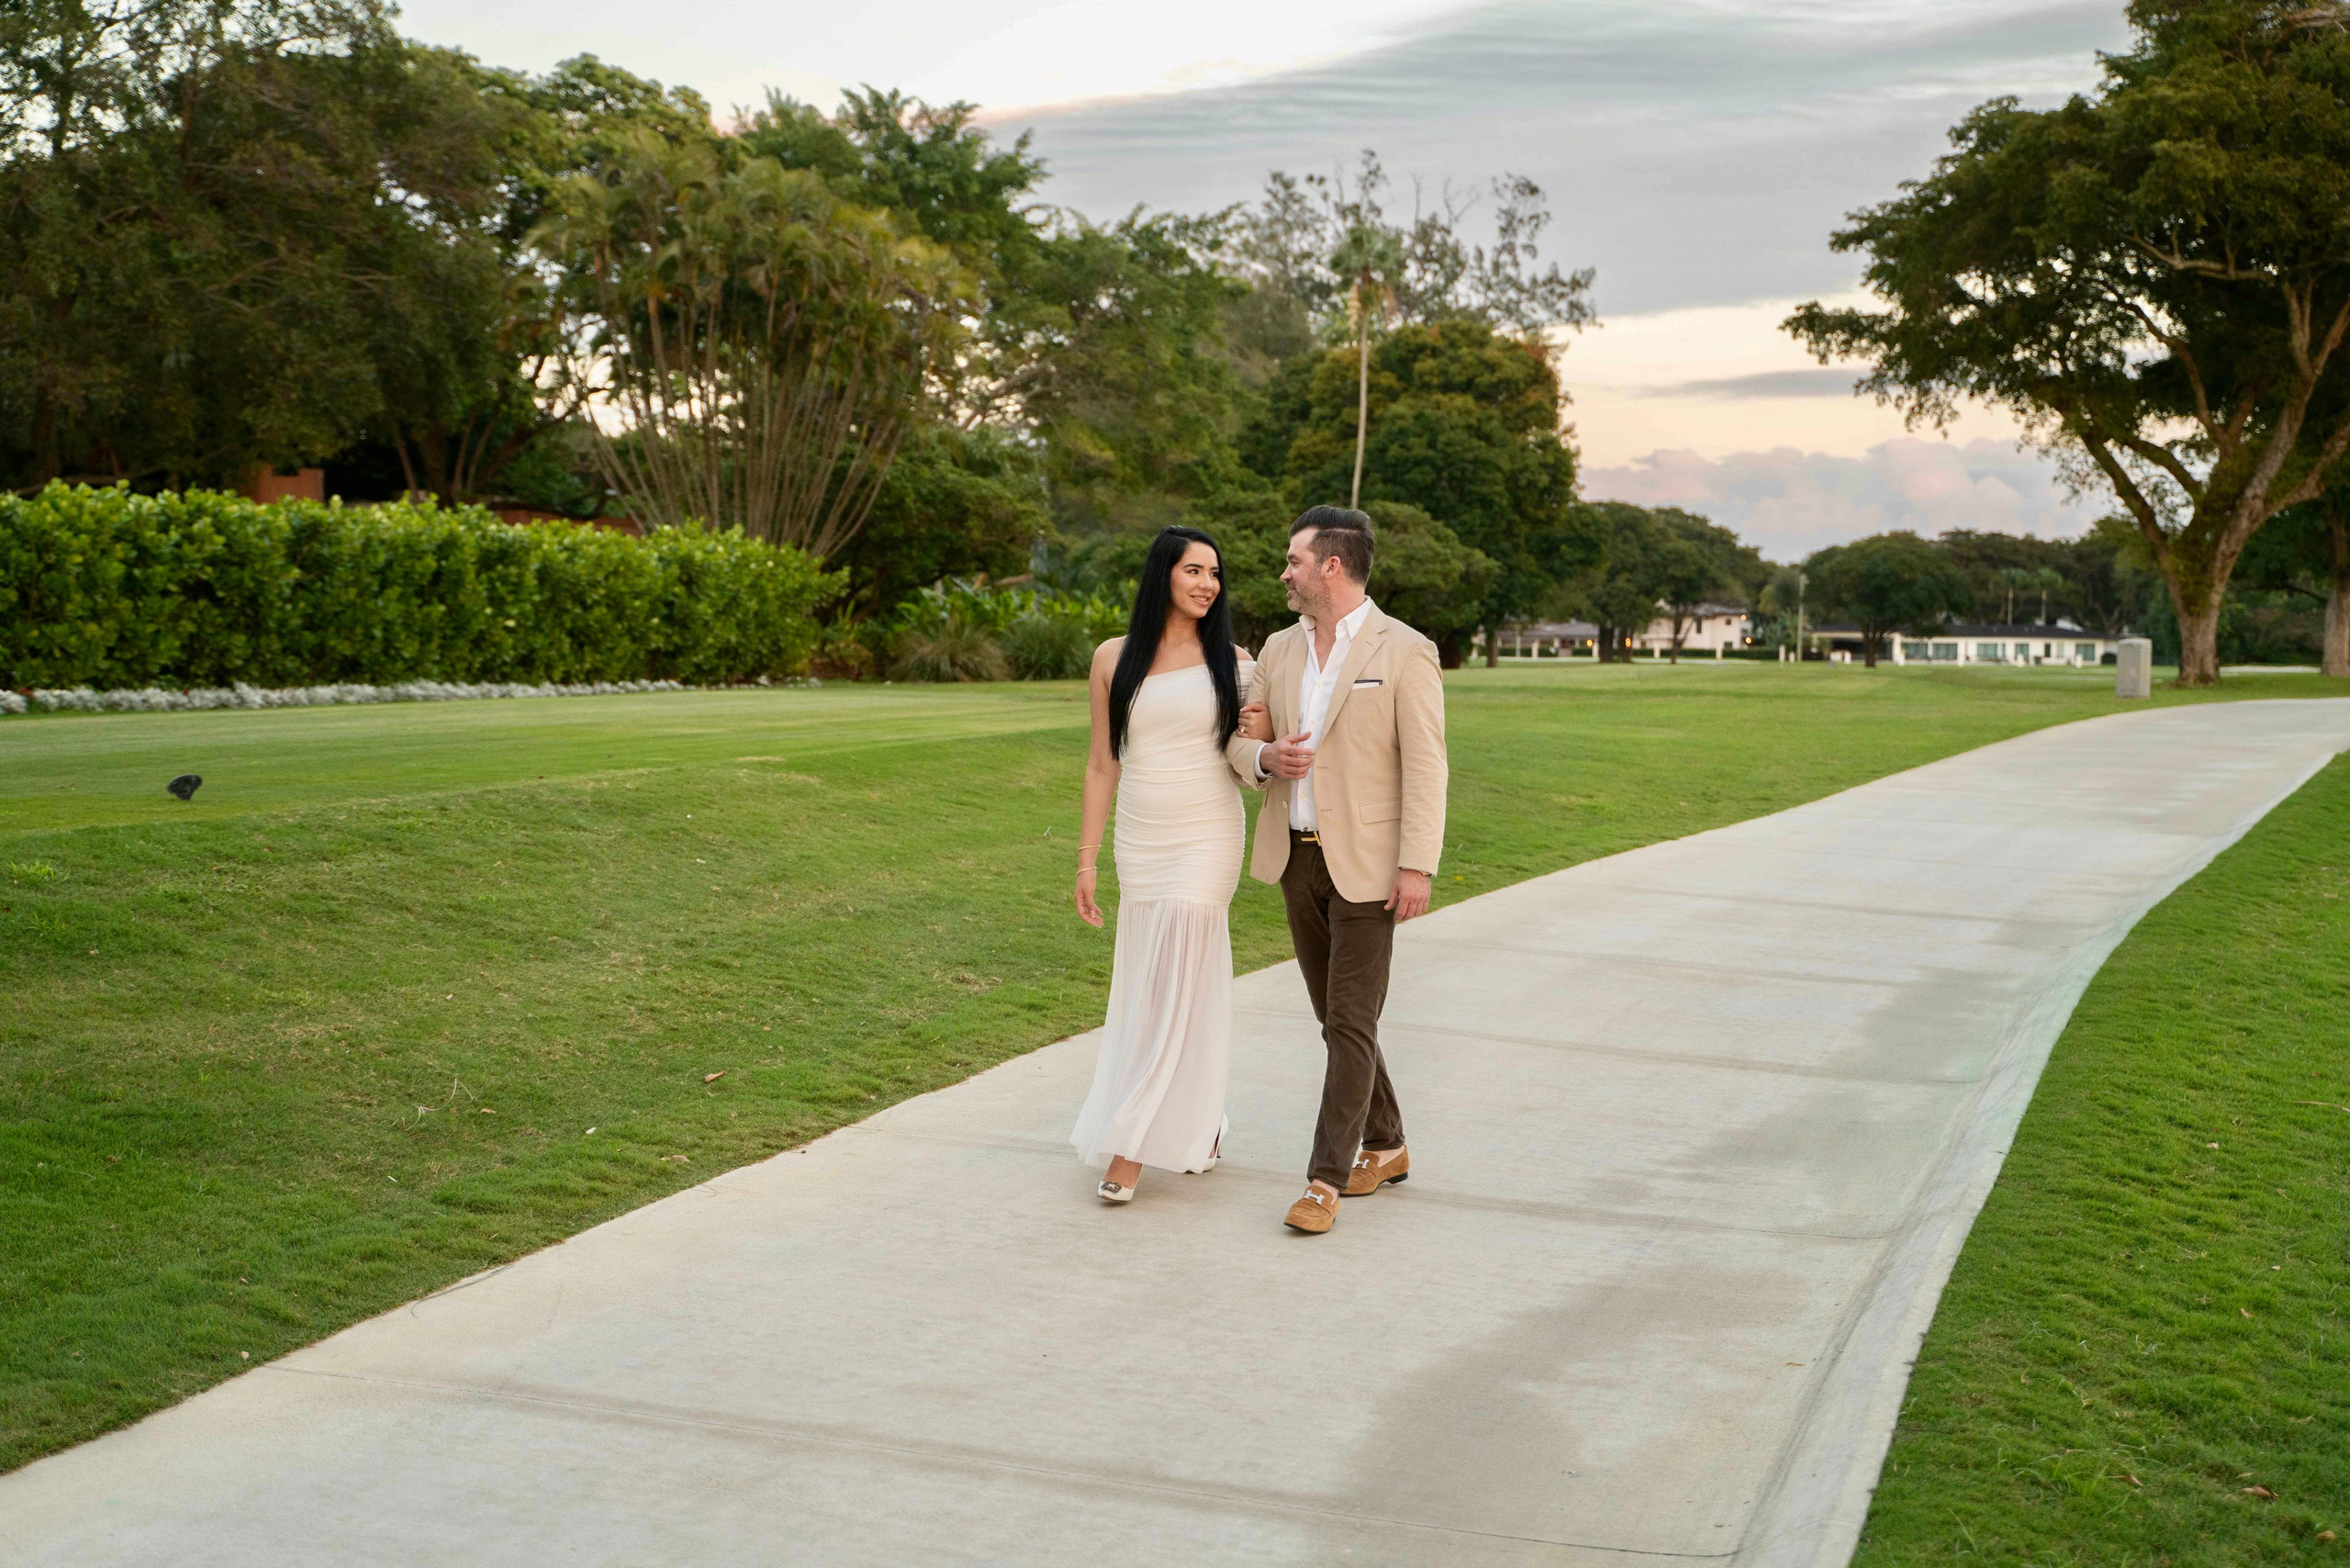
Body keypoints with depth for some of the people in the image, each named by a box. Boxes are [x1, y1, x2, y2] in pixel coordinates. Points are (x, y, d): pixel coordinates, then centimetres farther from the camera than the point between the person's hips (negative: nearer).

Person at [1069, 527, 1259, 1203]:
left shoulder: (1231, 661, 0)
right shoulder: (1113, 659, 3)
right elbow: (1103, 764, 6)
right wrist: (1087, 860, 5)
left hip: (1206, 842, -2)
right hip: (1139, 842, 2)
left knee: (1172, 989, -6)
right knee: (1171, 986, 9)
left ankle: (1130, 1146, -2)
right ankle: (1200, 1125, 27)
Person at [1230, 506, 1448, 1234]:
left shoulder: (1405, 652, -9)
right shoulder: (1279, 649, 8)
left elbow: (1424, 768, -12)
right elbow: (1240, 742, 14)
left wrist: (1417, 868, -17)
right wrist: (1266, 758, -11)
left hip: (1366, 864, -6)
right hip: (1298, 858, 6)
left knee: (1351, 1021, -6)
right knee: (1335, 1016, 13)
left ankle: (1326, 1178, -3)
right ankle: (1383, 1146, 28)